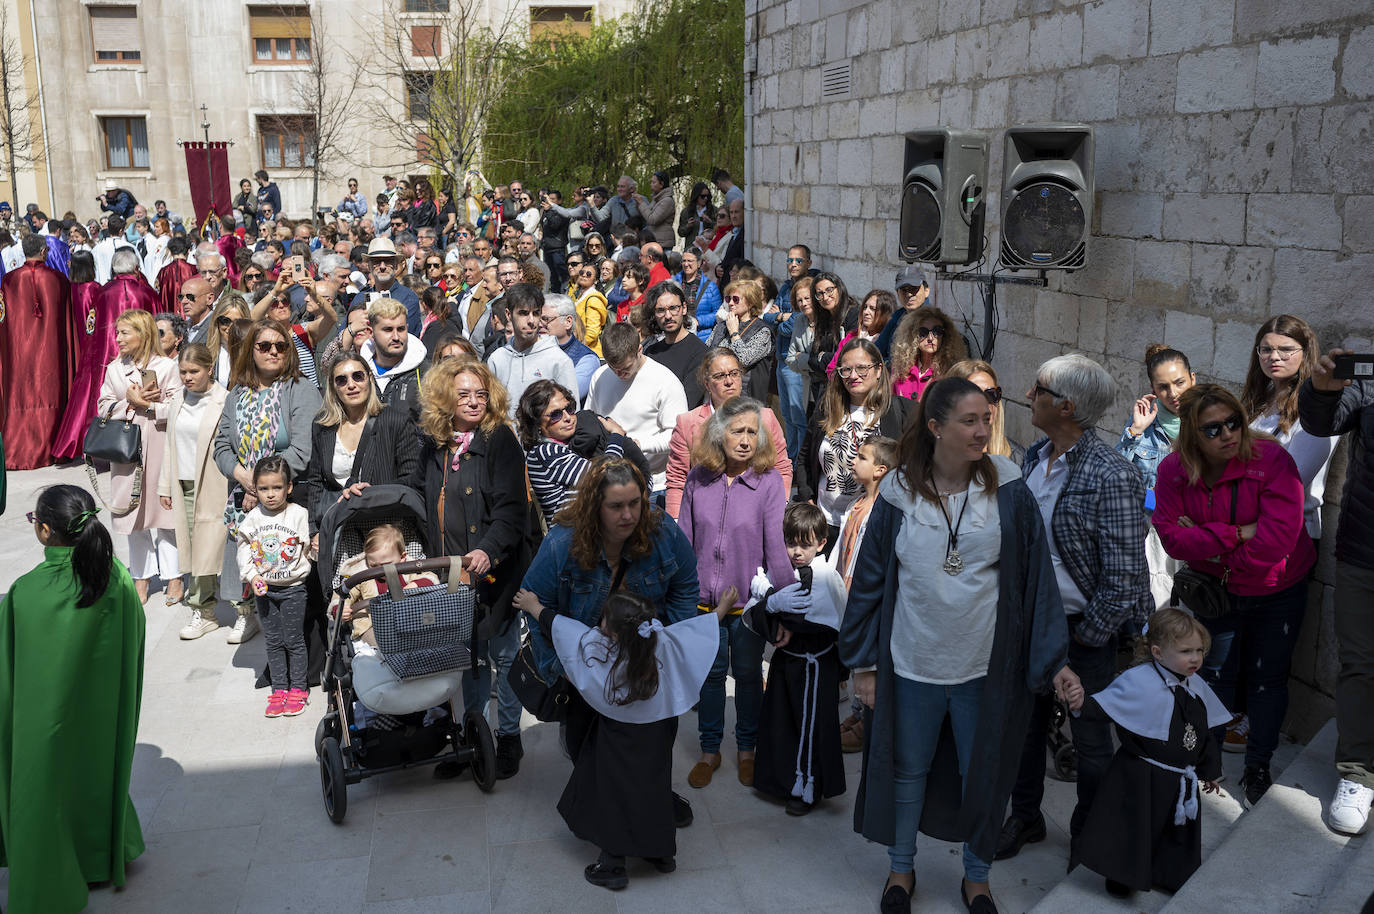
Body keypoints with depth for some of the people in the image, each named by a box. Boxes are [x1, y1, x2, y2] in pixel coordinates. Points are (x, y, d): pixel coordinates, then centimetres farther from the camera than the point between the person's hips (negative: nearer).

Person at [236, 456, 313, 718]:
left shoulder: (299, 514, -9)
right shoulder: (253, 518, 0)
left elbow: (310, 549, -3)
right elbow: (244, 549, 3)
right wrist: (252, 577, -6)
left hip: (292, 587, -3)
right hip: (263, 589, 3)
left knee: (293, 639, 3)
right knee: (273, 641, 10)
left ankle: (298, 688, 15)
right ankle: (279, 689, 19)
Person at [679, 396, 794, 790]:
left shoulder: (769, 481, -13)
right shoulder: (697, 478, -5)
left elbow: (776, 547, -13)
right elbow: (684, 540, 4)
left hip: (749, 600, -2)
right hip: (703, 598, 2)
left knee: (748, 674, 16)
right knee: (710, 673, 16)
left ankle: (746, 750, 36)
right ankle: (709, 750, 34)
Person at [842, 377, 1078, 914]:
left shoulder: (1008, 492, -9)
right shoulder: (899, 494, -8)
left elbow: (1037, 579, -5)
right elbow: (871, 579, -1)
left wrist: (1053, 661, -7)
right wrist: (862, 662, 1)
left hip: (986, 666, 0)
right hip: (912, 664, 0)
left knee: (984, 777, 16)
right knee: (907, 770, 17)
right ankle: (901, 868, 40)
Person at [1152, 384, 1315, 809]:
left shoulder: (1271, 460, -26)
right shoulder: (1173, 470, -15)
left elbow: (1277, 539, -32)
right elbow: (1171, 535, -19)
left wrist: (1204, 541, -23)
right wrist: (1235, 535, -29)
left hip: (1276, 591, -2)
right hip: (1216, 589, 2)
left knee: (1267, 677, 11)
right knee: (1215, 674, 14)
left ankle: (1258, 766, 30)